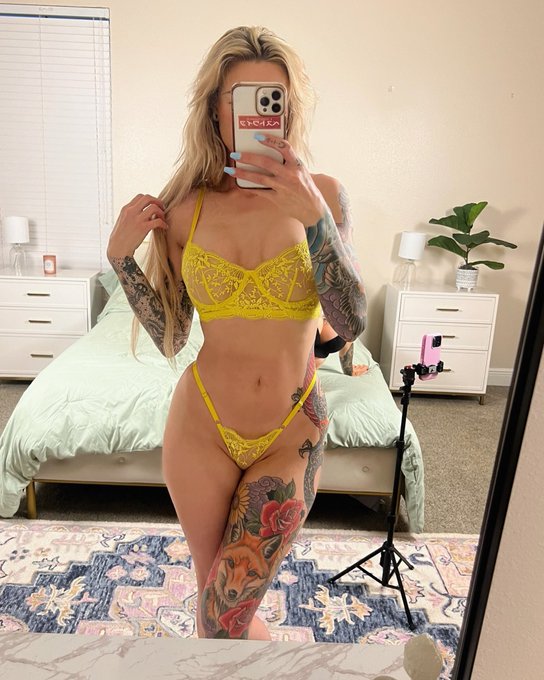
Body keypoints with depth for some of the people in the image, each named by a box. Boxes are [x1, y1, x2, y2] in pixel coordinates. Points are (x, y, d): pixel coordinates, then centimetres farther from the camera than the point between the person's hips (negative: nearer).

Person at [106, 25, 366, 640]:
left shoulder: (321, 193, -6)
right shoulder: (186, 208, -2)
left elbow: (352, 322, -17)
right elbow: (169, 338, 1)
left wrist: (313, 214, -26)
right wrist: (121, 256, -8)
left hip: (292, 433, -2)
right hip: (202, 427, 2)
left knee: (224, 618, 4)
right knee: (213, 587, 21)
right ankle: (258, 639, 56)